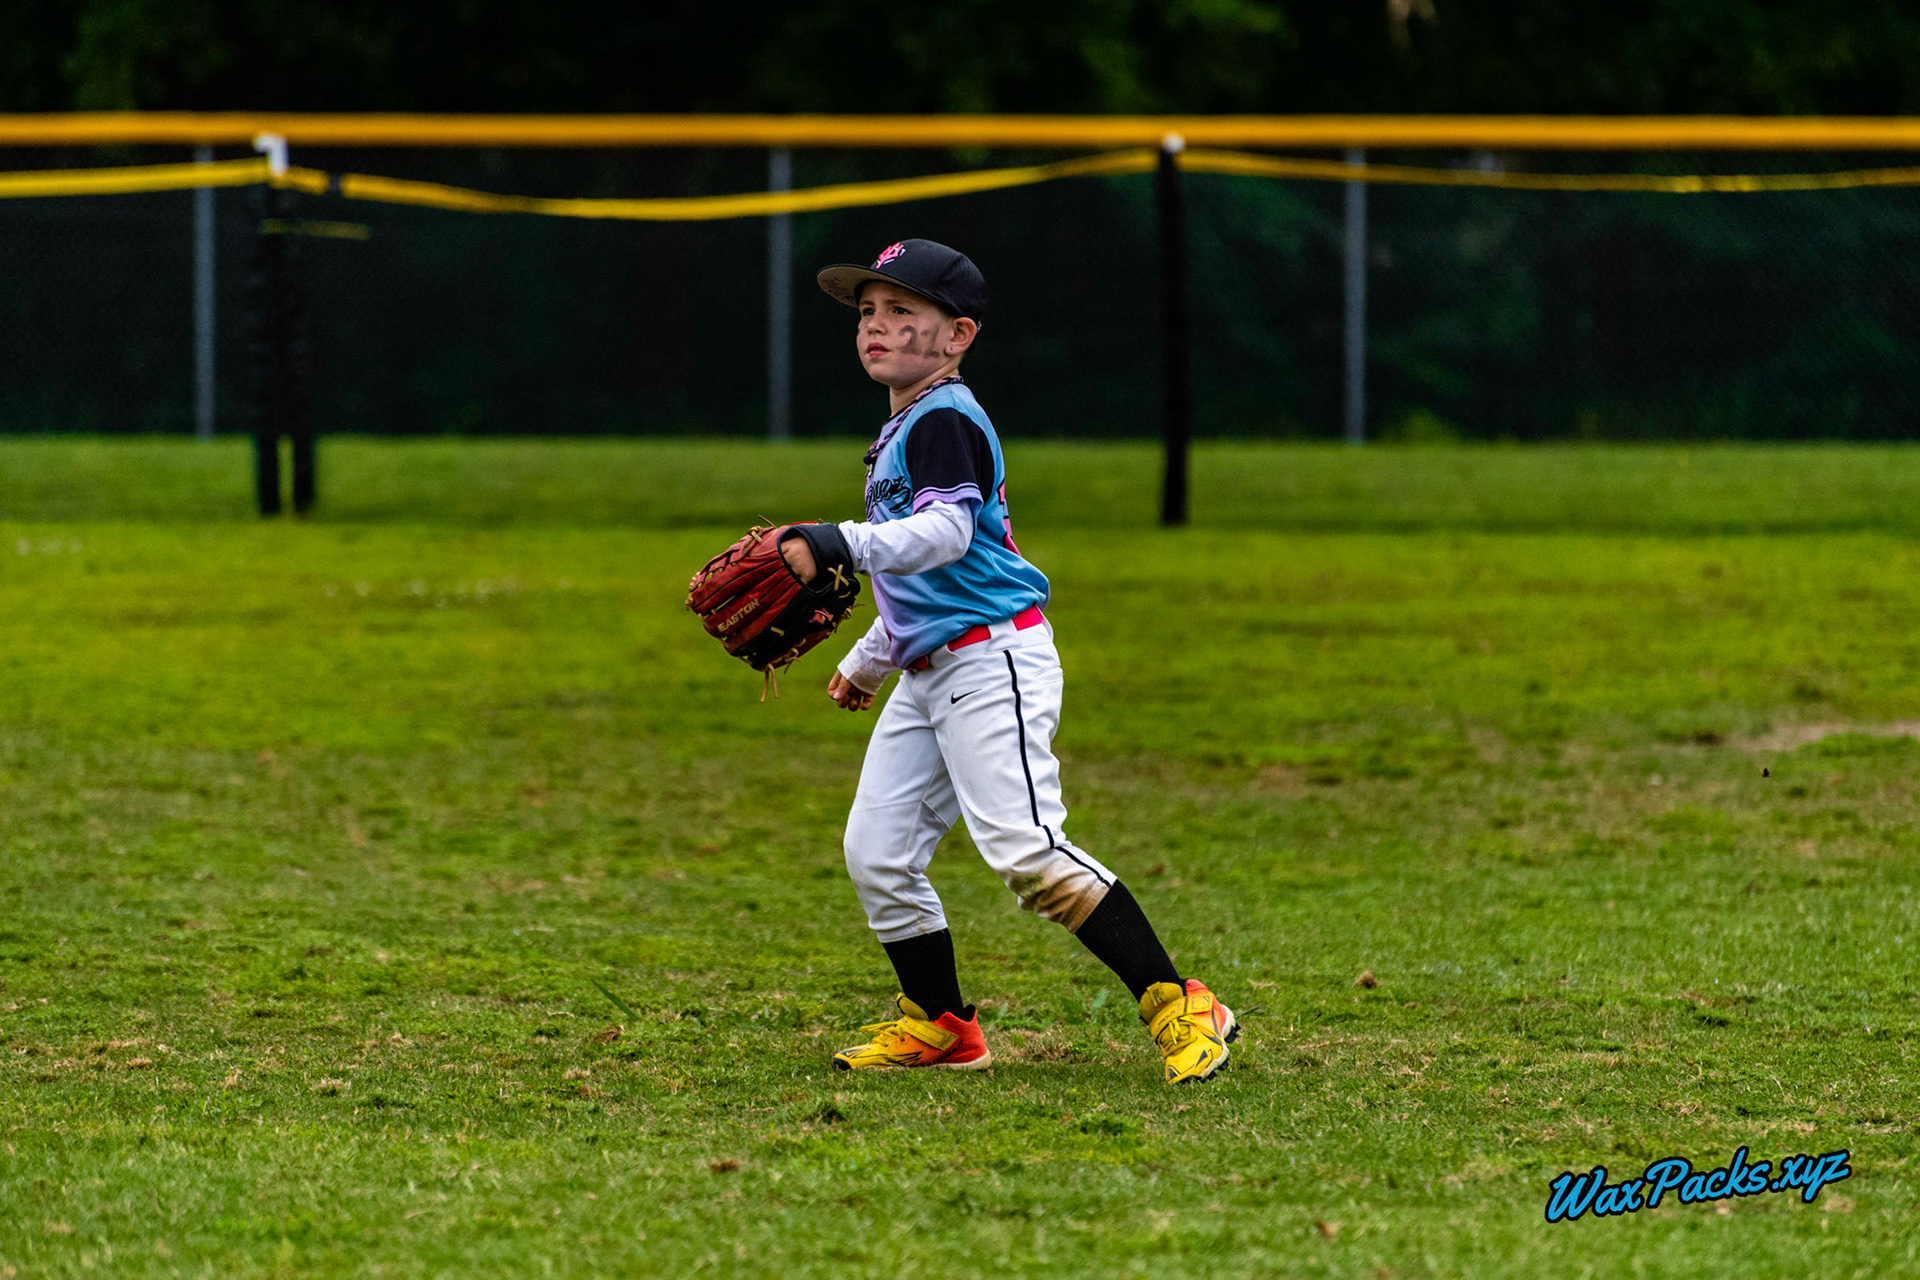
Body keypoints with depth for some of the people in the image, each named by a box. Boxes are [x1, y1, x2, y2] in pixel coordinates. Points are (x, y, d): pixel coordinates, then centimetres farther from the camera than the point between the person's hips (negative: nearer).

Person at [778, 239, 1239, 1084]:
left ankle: (1179, 1008, -18)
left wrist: (844, 545, -42)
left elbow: (945, 533, -30)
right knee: (877, 854, 6)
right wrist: (869, 660, 39)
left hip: (993, 661, -10)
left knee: (1024, 848, -20)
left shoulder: (944, 421, -11)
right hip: (928, 677, 10)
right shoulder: (902, 430, 20)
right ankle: (940, 1025, 19)